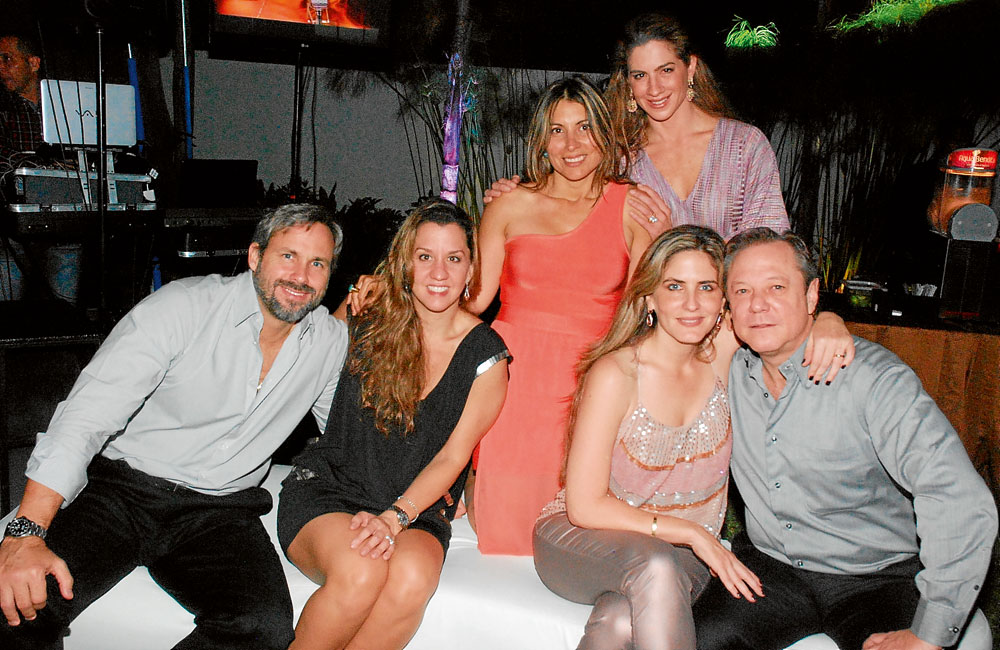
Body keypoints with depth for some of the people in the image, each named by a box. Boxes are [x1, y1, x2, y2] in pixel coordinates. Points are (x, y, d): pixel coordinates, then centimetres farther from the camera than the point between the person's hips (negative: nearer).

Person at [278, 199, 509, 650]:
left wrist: (394, 518, -19)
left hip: (416, 509, 1)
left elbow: (451, 457, -5)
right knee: (360, 571, -32)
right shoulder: (366, 325, -1)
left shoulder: (486, 355, -3)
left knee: (413, 577, -33)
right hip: (327, 489, 0)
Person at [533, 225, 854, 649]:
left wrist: (828, 324, -18)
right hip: (579, 539, -2)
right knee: (656, 567, -37)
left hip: (678, 552, 2)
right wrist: (693, 532, -20)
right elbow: (585, 507, -18)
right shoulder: (615, 374, -18)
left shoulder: (721, 350, -7)